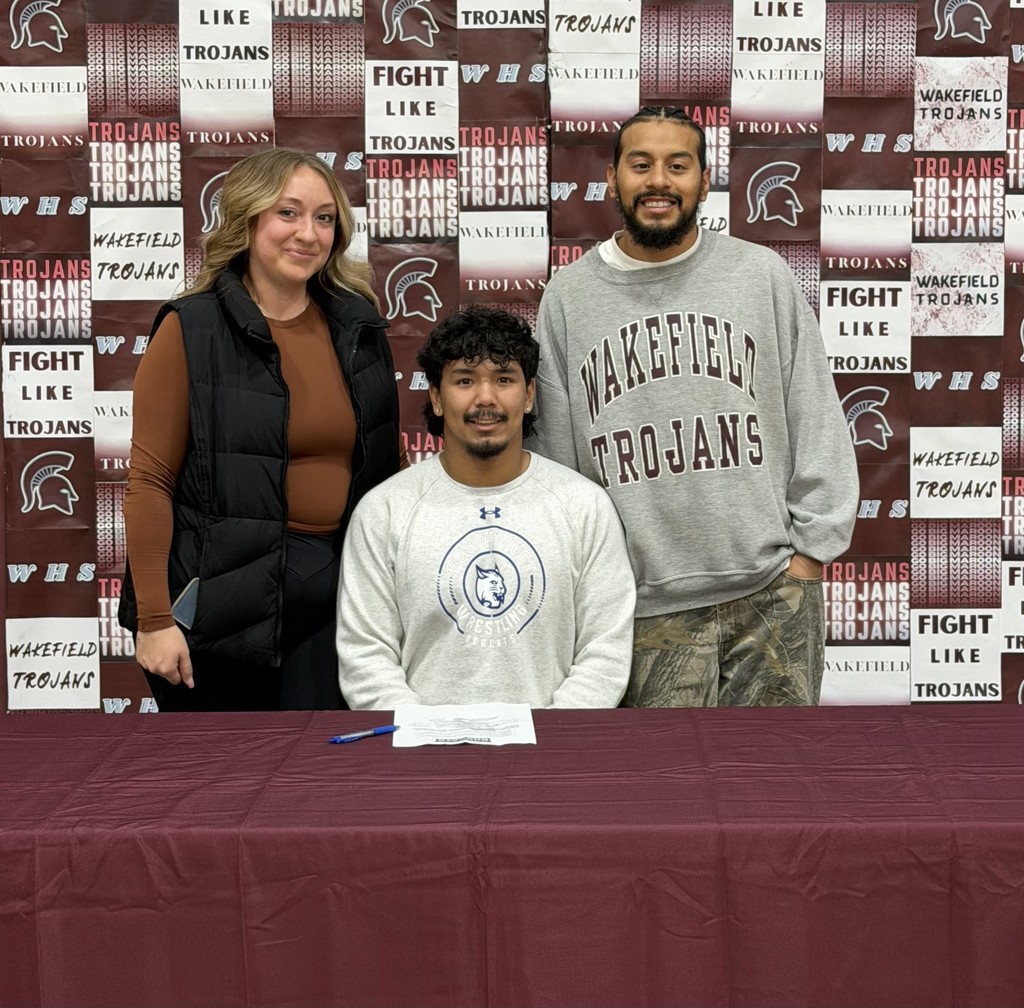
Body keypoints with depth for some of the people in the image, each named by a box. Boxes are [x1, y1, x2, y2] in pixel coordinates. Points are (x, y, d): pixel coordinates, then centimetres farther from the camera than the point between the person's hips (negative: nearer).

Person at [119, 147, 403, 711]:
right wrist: (153, 618, -14)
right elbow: (150, 482, -10)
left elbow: (384, 468, 14)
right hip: (220, 597, -4)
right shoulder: (191, 332, -8)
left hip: (334, 591, 4)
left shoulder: (359, 326, 6)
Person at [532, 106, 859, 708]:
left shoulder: (764, 275, 4)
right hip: (645, 608, 0)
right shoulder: (568, 297, 5)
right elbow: (552, 455, 7)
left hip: (773, 594, 0)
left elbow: (819, 424, 5)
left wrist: (809, 551, 0)